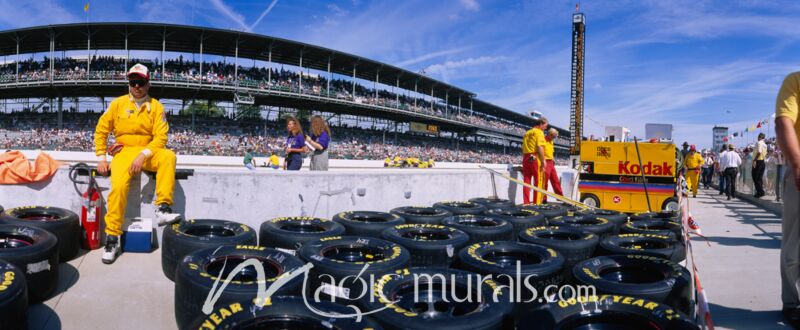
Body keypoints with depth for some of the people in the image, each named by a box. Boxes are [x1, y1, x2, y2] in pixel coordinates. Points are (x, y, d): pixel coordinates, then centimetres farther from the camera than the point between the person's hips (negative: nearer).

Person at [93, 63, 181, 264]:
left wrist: (143, 155, -19)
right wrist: (101, 158, 0)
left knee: (168, 156, -33)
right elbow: (101, 131, 10)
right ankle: (113, 238, -18)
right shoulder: (118, 104, 6)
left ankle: (163, 209, -35)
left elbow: (160, 137, -4)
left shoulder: (156, 106, 4)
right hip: (124, 151, 0)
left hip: (148, 153, 0)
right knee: (118, 186, -27)